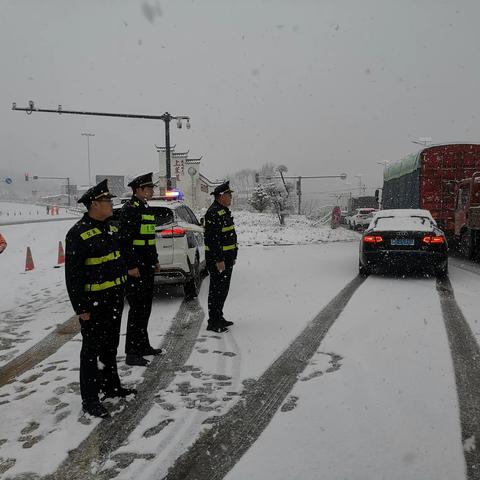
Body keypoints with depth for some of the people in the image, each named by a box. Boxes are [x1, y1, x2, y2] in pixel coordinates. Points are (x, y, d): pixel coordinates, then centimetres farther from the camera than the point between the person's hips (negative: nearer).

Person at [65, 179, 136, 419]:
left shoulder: (111, 228, 9)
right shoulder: (79, 233, -17)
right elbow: (72, 274, -18)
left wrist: (123, 290, 18)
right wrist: (80, 307, -18)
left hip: (115, 299, 8)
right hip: (93, 302, -8)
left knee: (110, 345, 20)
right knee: (92, 349, 3)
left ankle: (111, 386, 36)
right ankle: (90, 399, 15)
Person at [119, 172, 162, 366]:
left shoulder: (145, 208, 16)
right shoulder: (129, 209, -14)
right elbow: (126, 239, -20)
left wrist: (155, 260, 21)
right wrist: (131, 266, -23)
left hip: (147, 266, 10)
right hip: (136, 267, -10)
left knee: (145, 307, 15)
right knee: (137, 308, -6)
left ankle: (143, 345, 27)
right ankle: (132, 353, 3)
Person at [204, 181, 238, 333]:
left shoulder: (224, 211, 16)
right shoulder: (213, 213, -18)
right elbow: (213, 238, -24)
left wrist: (232, 256, 23)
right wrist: (218, 260, -25)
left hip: (226, 258, 10)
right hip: (217, 259, -10)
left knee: (223, 289, 16)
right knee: (217, 289, -4)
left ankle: (219, 318, 27)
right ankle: (213, 322, 4)